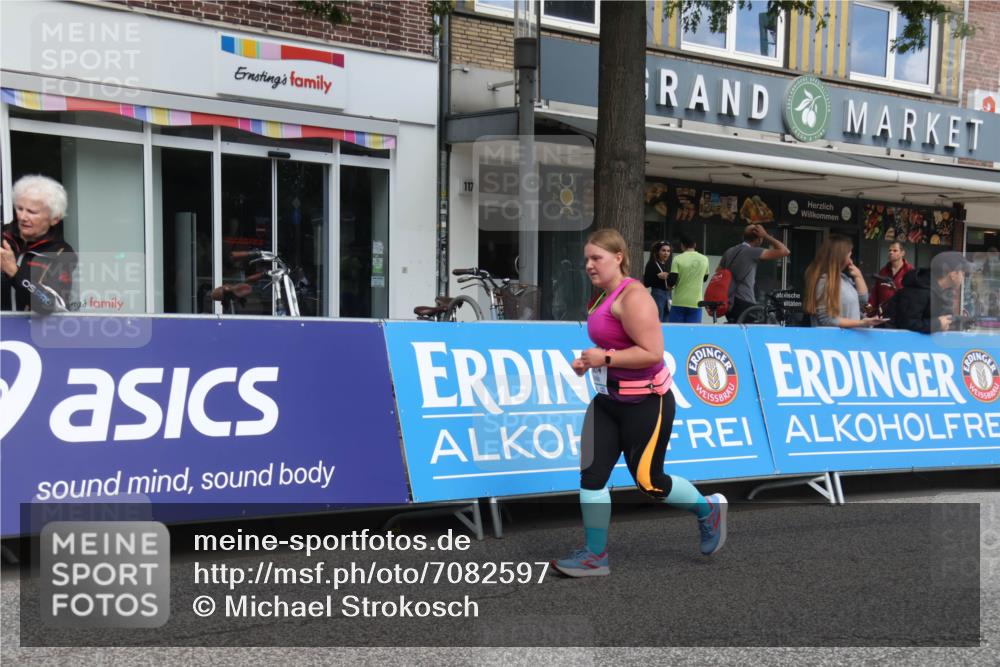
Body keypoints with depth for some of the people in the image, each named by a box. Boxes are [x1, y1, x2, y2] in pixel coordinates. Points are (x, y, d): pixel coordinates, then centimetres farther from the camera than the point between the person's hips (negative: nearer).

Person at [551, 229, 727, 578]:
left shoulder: (633, 297, -19)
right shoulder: (605, 297, 10)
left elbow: (652, 352, -26)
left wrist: (604, 358, -24)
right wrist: (588, 360, 7)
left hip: (645, 404, -9)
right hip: (609, 401, 9)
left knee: (648, 480, 2)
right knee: (592, 474, 2)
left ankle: (708, 509, 29)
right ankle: (595, 555, 9)